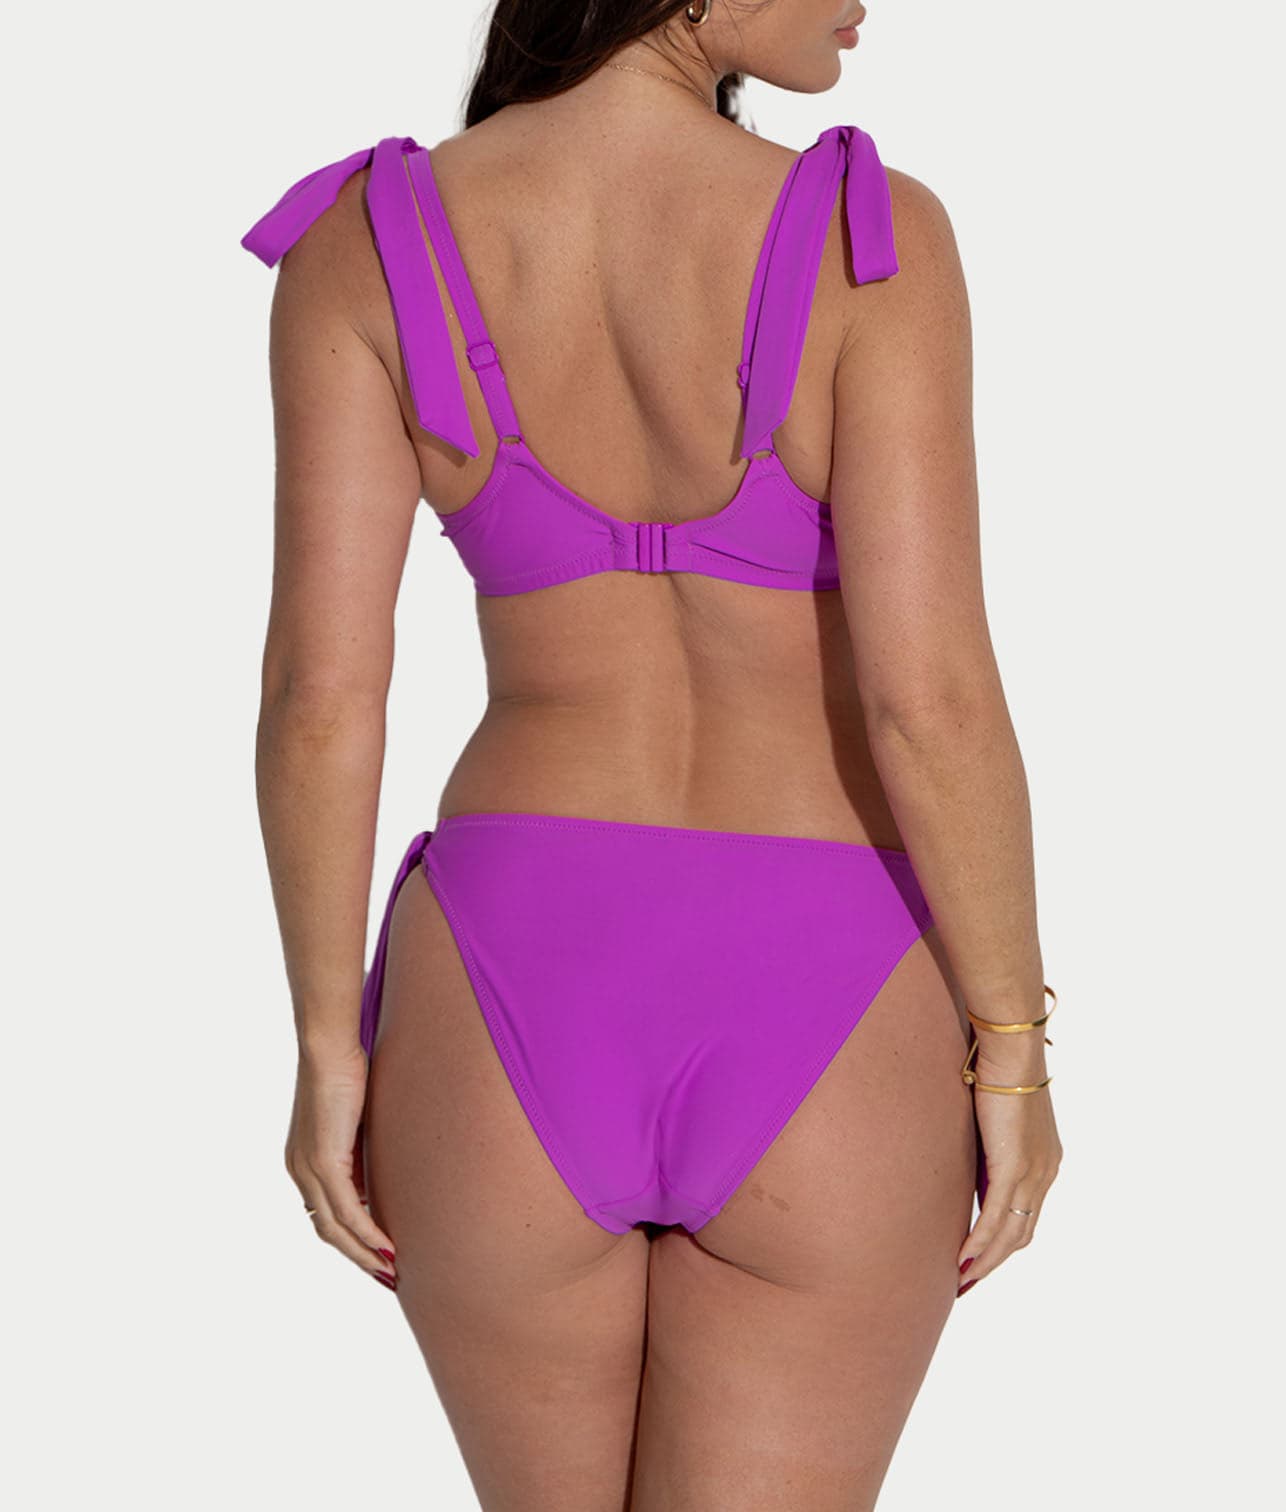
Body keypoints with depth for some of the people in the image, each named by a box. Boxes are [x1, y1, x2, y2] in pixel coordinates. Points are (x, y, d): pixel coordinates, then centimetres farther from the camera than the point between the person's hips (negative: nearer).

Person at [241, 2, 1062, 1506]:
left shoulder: (366, 239, -6)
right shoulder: (868, 240, -13)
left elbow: (319, 689, -8)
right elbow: (934, 698, -15)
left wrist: (330, 1050, 4)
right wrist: (1012, 1050, -2)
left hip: (512, 1020, 2)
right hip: (817, 1049, -2)